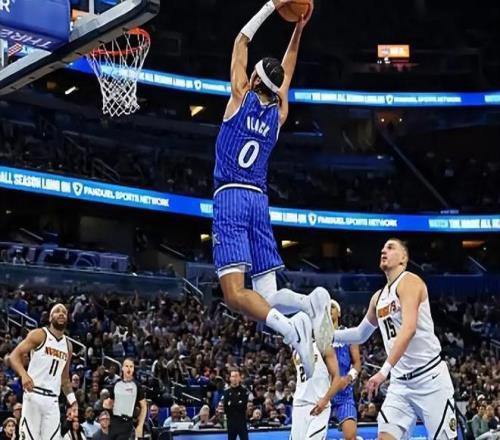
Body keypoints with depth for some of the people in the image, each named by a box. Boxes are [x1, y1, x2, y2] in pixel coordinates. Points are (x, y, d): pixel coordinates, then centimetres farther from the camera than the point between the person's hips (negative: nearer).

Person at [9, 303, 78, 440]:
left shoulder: (68, 345, 17)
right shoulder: (39, 335, -2)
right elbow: (14, 356, -9)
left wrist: (72, 401, 13)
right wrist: (24, 375, -27)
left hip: (53, 400, 6)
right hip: (34, 394, -5)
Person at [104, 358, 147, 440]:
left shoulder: (137, 386, -1)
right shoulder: (116, 385, 9)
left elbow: (144, 407, 1)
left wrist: (140, 426, -7)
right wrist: (107, 404, -5)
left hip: (127, 423, -4)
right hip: (114, 422, 4)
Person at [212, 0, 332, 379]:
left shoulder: (241, 97, 2)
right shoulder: (279, 112, 12)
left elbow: (241, 42, 14)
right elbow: (287, 71, 31)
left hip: (230, 198, -5)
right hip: (260, 202, 5)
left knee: (235, 293, -17)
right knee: (267, 295, 3)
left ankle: (292, 329, -42)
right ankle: (312, 302, -28)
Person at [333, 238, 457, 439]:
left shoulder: (409, 281, -10)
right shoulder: (378, 297, 15)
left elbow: (409, 329, -25)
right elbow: (361, 334, 32)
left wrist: (384, 370, -32)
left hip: (430, 378, -7)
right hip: (400, 382, 7)